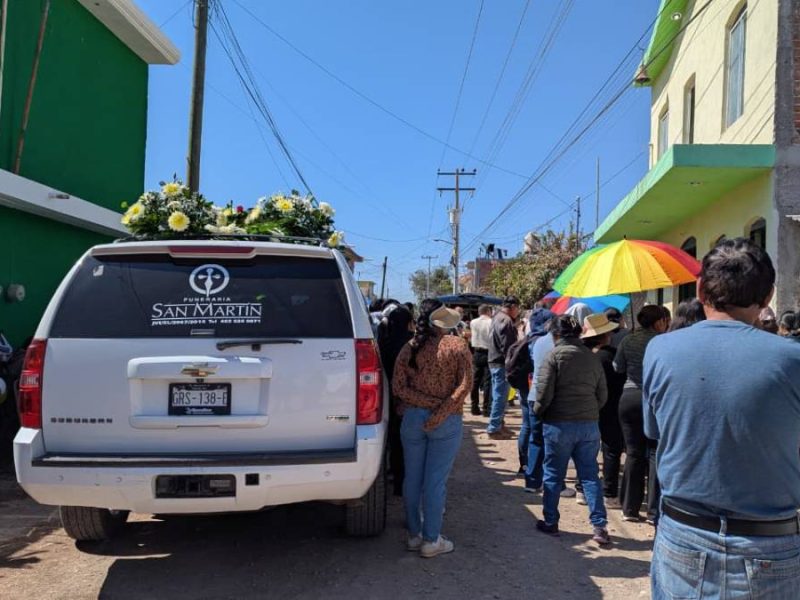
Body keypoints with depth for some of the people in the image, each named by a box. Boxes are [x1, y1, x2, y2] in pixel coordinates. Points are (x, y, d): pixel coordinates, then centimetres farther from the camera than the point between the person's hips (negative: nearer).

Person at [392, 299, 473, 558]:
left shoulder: (409, 348, 2)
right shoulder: (457, 346, -5)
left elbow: (399, 387, -6)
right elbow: (465, 385, -14)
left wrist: (431, 403, -9)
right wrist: (441, 413, -16)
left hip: (412, 418, 3)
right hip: (447, 423, -2)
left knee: (412, 478, 12)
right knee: (436, 481, 3)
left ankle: (414, 535, 24)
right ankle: (431, 541, 11)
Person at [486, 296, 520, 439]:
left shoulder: (497, 317, 15)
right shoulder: (506, 321, -18)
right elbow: (508, 346, -21)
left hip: (495, 362, 10)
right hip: (502, 364, -10)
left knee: (498, 396, 18)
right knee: (500, 396, -4)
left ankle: (498, 424, 28)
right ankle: (494, 428, 1)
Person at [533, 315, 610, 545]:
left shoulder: (555, 355, -8)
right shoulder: (592, 357, 7)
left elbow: (544, 393, -13)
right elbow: (602, 394, 8)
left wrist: (538, 410, 5)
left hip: (559, 424, -4)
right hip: (589, 424, 4)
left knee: (553, 475, 10)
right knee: (590, 475, 11)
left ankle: (550, 522, 20)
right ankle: (599, 526, 7)